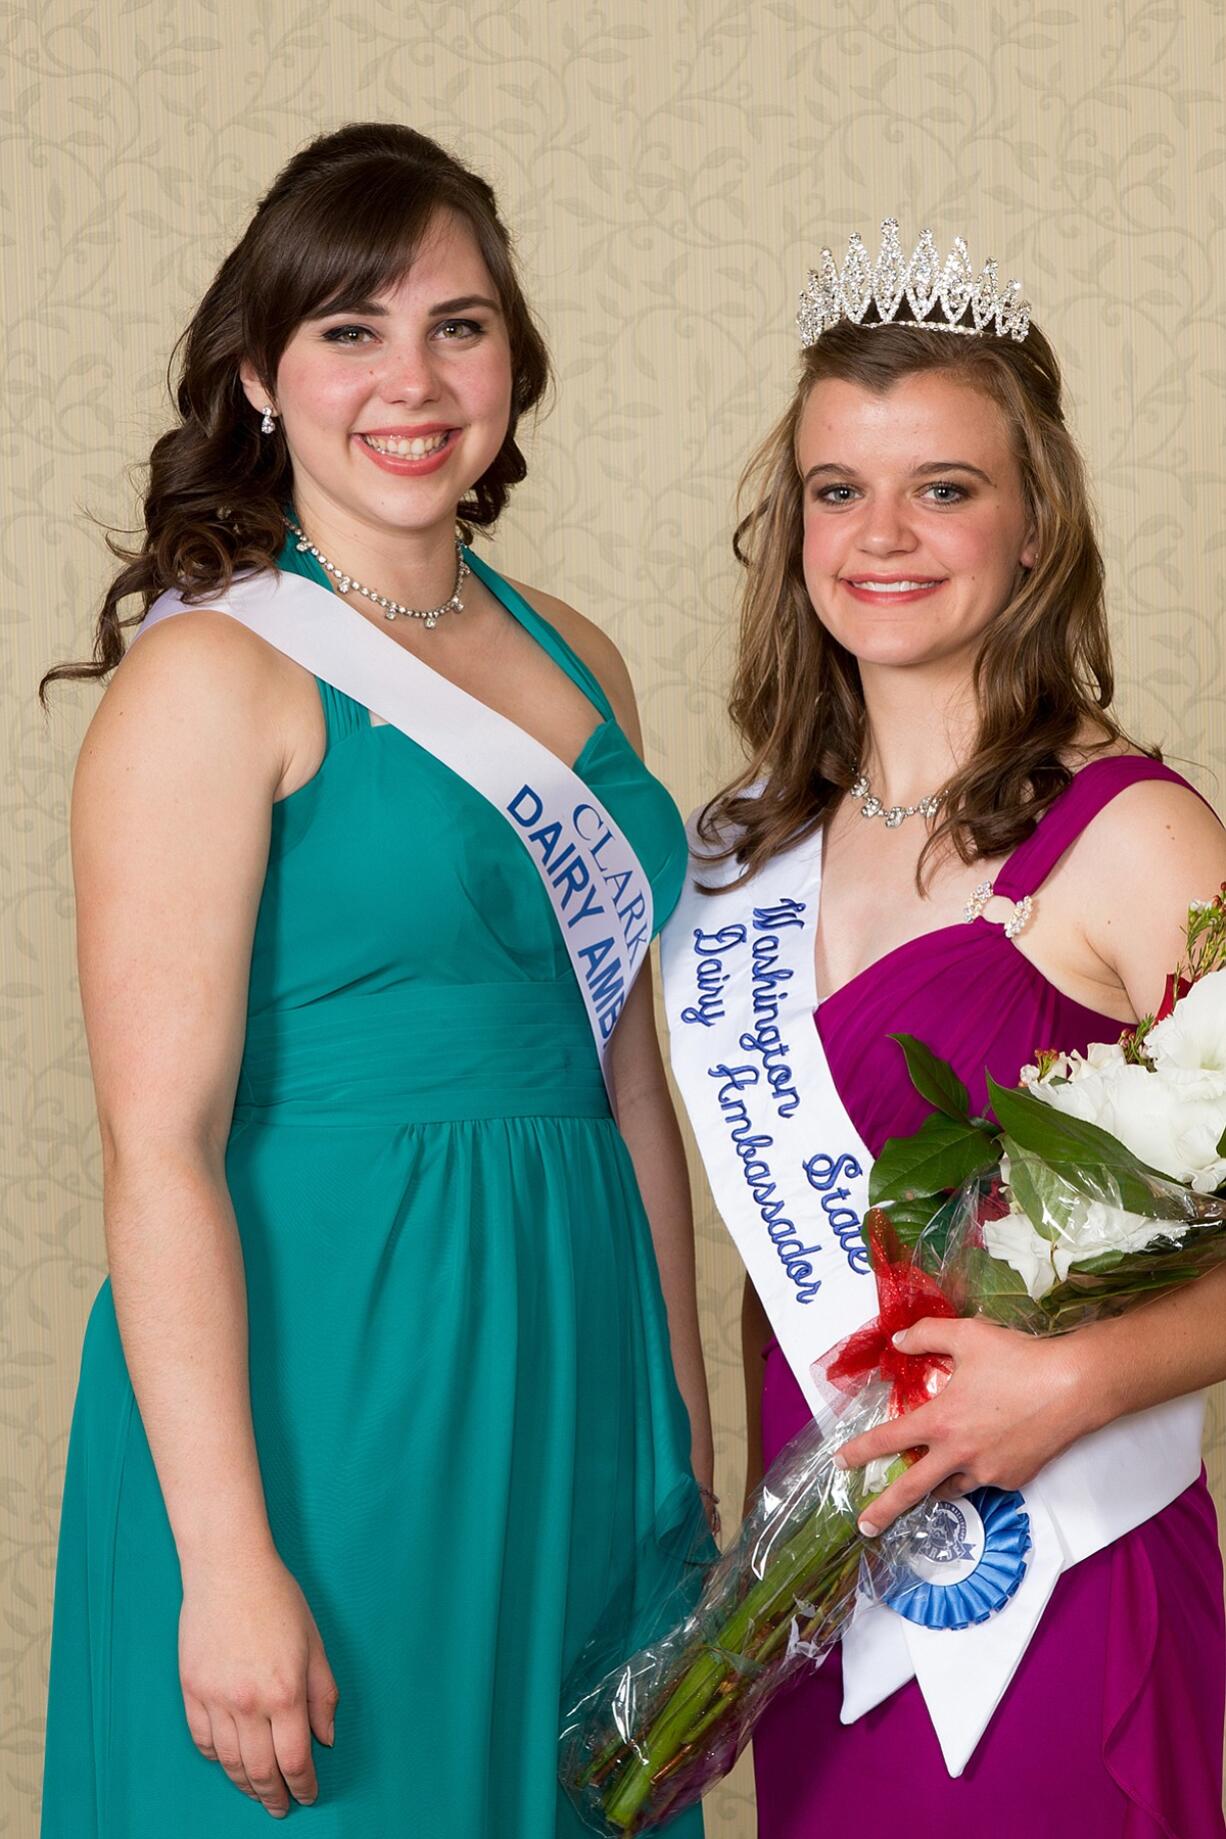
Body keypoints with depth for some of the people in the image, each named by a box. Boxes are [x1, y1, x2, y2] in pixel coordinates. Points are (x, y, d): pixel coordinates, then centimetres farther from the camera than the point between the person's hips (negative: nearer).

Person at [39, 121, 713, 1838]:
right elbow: (161, 1146, -16)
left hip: (565, 1370, 7)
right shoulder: (213, 675, -11)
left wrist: (689, 1430, 14)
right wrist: (228, 1559, -20)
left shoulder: (577, 663, 10)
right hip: (316, 1376, -6)